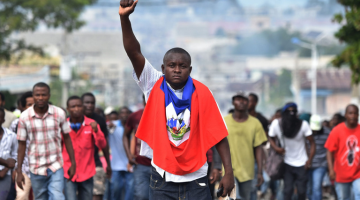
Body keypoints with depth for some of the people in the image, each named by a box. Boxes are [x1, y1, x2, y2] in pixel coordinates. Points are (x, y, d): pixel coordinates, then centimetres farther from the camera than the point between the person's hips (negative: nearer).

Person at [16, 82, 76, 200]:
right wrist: (19, 171, -1)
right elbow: (22, 144, 1)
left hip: (56, 167, -1)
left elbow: (67, 138, 6)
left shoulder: (59, 113, -3)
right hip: (36, 169, 1)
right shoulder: (25, 117, -4)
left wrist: (73, 163, 5)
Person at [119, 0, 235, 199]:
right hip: (162, 177, 1)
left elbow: (219, 134, -3)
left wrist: (228, 171, -8)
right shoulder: (154, 86, -3)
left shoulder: (202, 93, -5)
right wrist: (124, 18, -28)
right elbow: (133, 52, -14)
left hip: (195, 177, -1)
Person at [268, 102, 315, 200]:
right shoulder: (276, 124, -11)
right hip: (287, 163, 1)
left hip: (301, 164, -1)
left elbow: (312, 143, -10)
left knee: (301, 190, 2)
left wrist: (309, 160, -20)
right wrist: (276, 147, -19)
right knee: (287, 190, -3)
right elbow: (271, 138, 2)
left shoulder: (303, 124, -15)